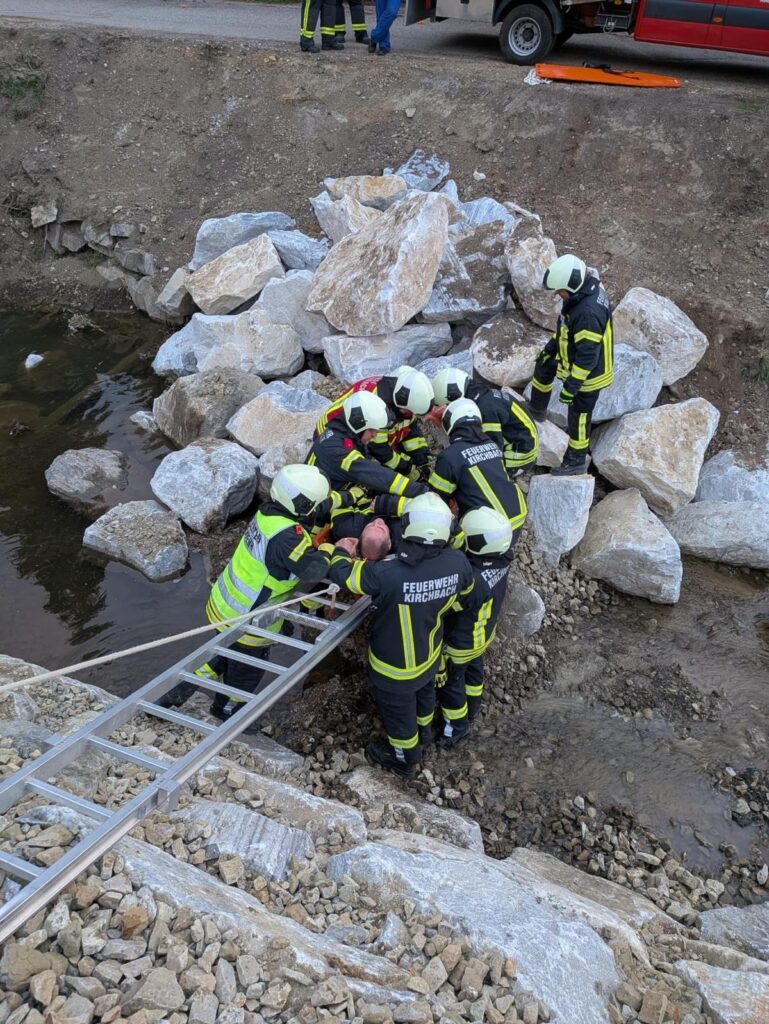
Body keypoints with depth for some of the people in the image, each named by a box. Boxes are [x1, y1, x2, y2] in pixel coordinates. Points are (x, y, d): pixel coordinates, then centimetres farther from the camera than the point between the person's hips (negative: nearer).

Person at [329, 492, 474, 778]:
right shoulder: (457, 562, -26)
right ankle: (422, 734, 64)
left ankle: (404, 760, 51)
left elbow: (341, 573, -24)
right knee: (424, 695, 35)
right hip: (430, 656, 5)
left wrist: (342, 550, -3)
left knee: (399, 712, 24)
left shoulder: (387, 573, -41)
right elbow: (466, 588, -1)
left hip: (395, 667, -5)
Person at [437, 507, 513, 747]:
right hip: (484, 634, 7)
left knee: (449, 682, 21)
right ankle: (472, 707, 60)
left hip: (460, 644, -7)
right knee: (473, 669, 33)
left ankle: (457, 726, 45)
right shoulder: (502, 559, -23)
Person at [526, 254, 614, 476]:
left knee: (579, 415, 8)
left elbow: (587, 354, -32)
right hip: (575, 356, 10)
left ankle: (576, 462, 27)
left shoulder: (588, 313, -38)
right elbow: (566, 325, 9)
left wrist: (571, 386, -25)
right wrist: (551, 347, 20)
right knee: (543, 365, 29)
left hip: (588, 373, -10)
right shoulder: (586, 287, -7)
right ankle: (537, 410, 51)